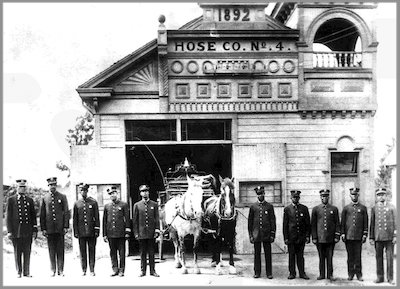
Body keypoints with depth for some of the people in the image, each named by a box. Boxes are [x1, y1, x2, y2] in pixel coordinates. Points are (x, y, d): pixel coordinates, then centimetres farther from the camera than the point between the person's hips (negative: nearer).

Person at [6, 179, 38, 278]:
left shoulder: (30, 200, 11)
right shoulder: (11, 200, 4)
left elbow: (33, 216, 12)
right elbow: (9, 216, 1)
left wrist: (35, 230, 5)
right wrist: (9, 231, -6)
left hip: (28, 231, 2)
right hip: (16, 230, -2)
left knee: (27, 252, 4)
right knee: (17, 252, 5)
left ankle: (26, 272, 12)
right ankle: (19, 272, 15)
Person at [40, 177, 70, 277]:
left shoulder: (62, 197, 4)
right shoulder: (45, 198, 7)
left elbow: (66, 212, 2)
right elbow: (42, 214, 8)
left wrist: (66, 226, -5)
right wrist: (43, 228, 2)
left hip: (60, 227, -1)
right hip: (49, 228, 1)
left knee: (60, 250, 1)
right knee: (51, 250, 5)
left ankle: (61, 270, 7)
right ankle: (53, 270, 12)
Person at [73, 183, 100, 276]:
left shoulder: (93, 202, 4)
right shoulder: (76, 204, 7)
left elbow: (97, 217, 3)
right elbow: (75, 219, 9)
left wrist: (97, 230, -3)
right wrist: (75, 232, 3)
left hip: (91, 231, -1)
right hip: (81, 232, 1)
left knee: (92, 250, 2)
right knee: (82, 251, 4)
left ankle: (92, 270, 8)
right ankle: (84, 270, 12)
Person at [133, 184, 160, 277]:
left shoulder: (154, 204, 6)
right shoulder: (137, 205, 5)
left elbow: (157, 218, 3)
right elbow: (135, 220, 4)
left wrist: (157, 230, -6)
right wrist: (136, 233, -1)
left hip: (151, 233, 0)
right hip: (141, 233, 0)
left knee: (151, 253, 5)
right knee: (143, 253, 5)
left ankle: (152, 271, 11)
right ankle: (143, 270, 13)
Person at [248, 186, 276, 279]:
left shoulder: (269, 206, 4)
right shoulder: (253, 206, 6)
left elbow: (273, 221, 4)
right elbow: (250, 222, 8)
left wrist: (272, 235, -3)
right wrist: (250, 235, 3)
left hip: (267, 235, -1)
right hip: (256, 235, 1)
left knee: (268, 254, 2)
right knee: (257, 254, 5)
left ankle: (269, 273, 9)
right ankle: (257, 272, 14)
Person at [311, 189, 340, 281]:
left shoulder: (334, 209, 6)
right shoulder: (316, 209, 6)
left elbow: (337, 224, 5)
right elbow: (313, 224, 5)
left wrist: (337, 236, -2)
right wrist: (314, 237, 0)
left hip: (330, 238, 0)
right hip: (320, 238, 0)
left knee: (330, 257, 2)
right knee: (321, 257, 6)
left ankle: (330, 274, 9)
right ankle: (322, 274, 14)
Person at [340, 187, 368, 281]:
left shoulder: (363, 208, 7)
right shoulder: (346, 208, 8)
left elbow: (366, 222, 6)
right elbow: (342, 222, 8)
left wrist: (365, 234, -1)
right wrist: (342, 233, 0)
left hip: (358, 236, -1)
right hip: (348, 236, 1)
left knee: (358, 256, 1)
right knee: (350, 256, 5)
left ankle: (359, 274, 8)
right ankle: (350, 274, 12)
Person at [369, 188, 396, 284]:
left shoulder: (392, 207, 6)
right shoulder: (374, 208, 9)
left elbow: (395, 222, 4)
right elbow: (372, 224, 9)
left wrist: (395, 236, -3)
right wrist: (371, 237, 5)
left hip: (389, 237, -1)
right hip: (378, 237, 1)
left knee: (389, 257, 0)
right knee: (379, 257, 4)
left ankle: (390, 278, 7)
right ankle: (380, 277, 12)